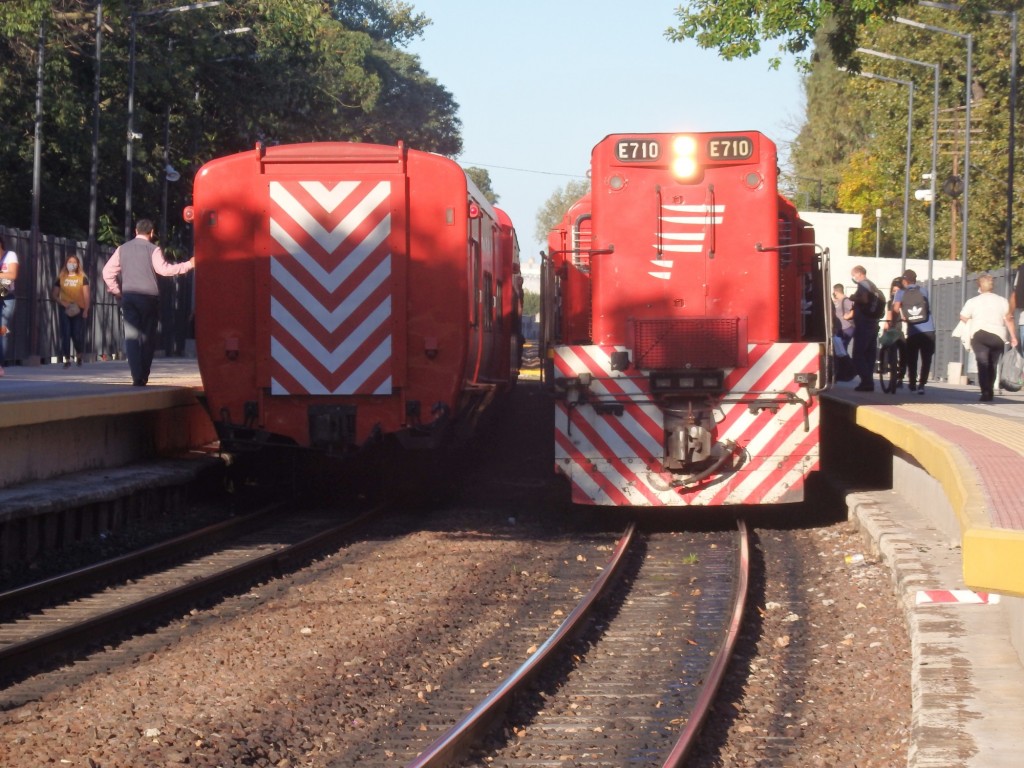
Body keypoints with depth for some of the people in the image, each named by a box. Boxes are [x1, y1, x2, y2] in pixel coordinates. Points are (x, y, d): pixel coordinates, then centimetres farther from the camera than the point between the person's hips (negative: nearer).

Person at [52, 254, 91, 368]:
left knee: (78, 335, -4)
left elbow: (86, 295, 1)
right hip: (65, 310, 1)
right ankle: (67, 360, -2)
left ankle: (79, 356, 23)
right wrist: (62, 302, -8)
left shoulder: (82, 278, 4)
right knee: (65, 335, -5)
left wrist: (86, 310, -7)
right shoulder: (61, 278, 9)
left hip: (78, 310, -1)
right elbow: (54, 294, 9)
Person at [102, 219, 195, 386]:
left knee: (132, 337, -2)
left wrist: (116, 292, 14)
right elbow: (164, 269, -14)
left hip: (128, 297, 2)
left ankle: (137, 377, -16)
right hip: (149, 297, -2)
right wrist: (189, 265, -8)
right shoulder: (153, 249, -3)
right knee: (148, 338, 7)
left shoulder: (123, 249, 10)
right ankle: (143, 377, 6)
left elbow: (108, 271, 7)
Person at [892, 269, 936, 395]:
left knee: (912, 359, 16)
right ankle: (921, 384, -7)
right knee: (926, 359, 4)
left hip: (913, 331, -1)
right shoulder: (924, 290, 13)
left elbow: (896, 309, -9)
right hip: (929, 330, 1)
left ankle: (912, 384, 22)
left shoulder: (901, 293, 4)